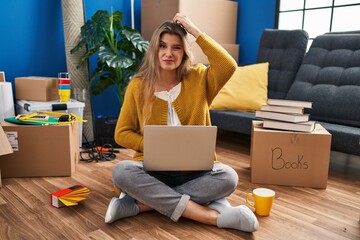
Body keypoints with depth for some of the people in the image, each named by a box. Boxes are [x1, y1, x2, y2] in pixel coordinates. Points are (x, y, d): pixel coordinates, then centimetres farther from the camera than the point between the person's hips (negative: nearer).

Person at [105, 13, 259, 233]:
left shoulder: (198, 78, 1)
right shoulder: (138, 86, 0)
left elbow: (229, 66, -20)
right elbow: (122, 134, 1)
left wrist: (195, 32, -13)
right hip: (153, 167, 0)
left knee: (228, 177, -29)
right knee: (121, 172, -31)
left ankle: (141, 203, -23)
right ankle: (215, 216, -30)